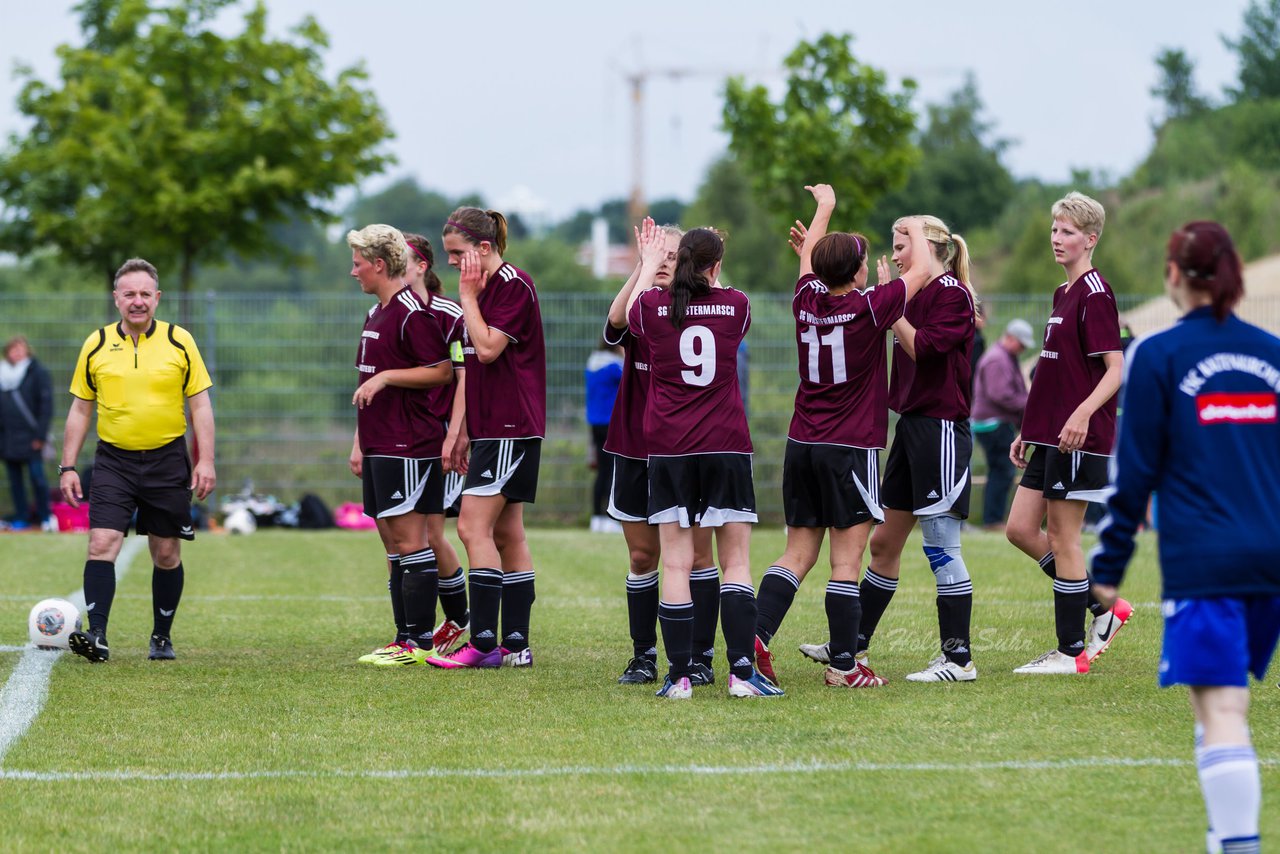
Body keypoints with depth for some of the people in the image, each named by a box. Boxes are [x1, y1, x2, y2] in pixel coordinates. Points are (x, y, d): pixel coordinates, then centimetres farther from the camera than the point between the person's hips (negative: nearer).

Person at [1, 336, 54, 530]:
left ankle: (45, 516, 0)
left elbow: (46, 405, -5)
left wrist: (40, 435, -12)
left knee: (37, 476, -7)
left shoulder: (38, 373, -1)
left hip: (29, 438, -5)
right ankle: (21, 516, 12)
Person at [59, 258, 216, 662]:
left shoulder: (180, 341, 0)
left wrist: (206, 461, -6)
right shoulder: (96, 345, 3)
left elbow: (200, 404, 2)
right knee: (101, 543, -14)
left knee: (166, 553, 6)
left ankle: (162, 637, 20)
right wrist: (68, 466, 4)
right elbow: (80, 408, 9)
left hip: (167, 461, 0)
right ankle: (96, 636, -18)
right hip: (113, 461, 0)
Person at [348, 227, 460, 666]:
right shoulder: (376, 313, 18)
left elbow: (442, 371, -16)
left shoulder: (413, 312, -12)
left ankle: (421, 642, -6)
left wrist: (385, 376, -18)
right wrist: (359, 443, 22)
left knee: (410, 540, -8)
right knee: (392, 542, 10)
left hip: (409, 445, -10)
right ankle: (404, 638, 14)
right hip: (380, 445, 10)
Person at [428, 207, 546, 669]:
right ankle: (516, 644, 9)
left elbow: (488, 348, -21)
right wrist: (461, 429, 21)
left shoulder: (514, 285, -12)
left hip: (511, 427, -10)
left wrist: (468, 295, -12)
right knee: (507, 535, 8)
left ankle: (484, 643, -14)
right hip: (491, 426, 10)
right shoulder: (485, 287, 16)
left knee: (473, 527, -13)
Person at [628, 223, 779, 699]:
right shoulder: (736, 305, -1)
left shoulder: (652, 306, -1)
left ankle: (680, 675, -2)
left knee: (676, 564, 1)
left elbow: (629, 317, 23)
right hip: (727, 447, 0)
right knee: (736, 562, 2)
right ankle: (742, 670, -6)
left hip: (669, 451, 0)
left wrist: (648, 267, 37)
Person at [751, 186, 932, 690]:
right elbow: (920, 270, 3)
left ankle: (757, 635, -7)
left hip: (802, 444, 6)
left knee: (797, 554, 9)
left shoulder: (807, 301, 4)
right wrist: (916, 231, 22)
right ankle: (842, 663, -1)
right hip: (852, 448, -6)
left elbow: (807, 255, 26)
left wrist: (825, 207, 41)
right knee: (846, 560, -3)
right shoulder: (868, 307, -11)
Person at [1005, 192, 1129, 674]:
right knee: (1020, 529, 8)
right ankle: (1104, 608, 18)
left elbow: (1115, 368, -17)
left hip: (1080, 437, -10)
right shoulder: (1064, 293, 17)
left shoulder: (1095, 294, -11)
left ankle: (1072, 651, 5)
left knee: (1062, 537, -4)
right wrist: (1029, 431, 23)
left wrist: (1083, 414, -30)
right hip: (1049, 435, 10)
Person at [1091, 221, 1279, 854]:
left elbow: (1133, 471, -4)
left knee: (1221, 711, -8)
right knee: (1222, 700, 18)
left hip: (1202, 562, -5)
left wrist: (1107, 569, 2)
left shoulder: (1158, 355, -3)